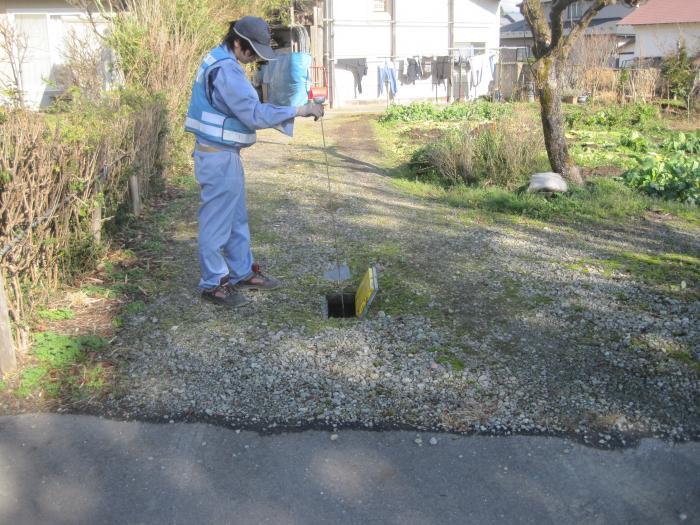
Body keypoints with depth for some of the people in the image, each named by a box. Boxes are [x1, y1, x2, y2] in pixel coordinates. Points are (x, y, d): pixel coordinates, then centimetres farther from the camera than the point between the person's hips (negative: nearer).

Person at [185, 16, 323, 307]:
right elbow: (254, 114, -26)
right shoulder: (225, 69, -21)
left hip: (225, 154, 11)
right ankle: (213, 284, 13)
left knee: (237, 218, 18)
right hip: (219, 157, -11)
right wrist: (300, 110, -22)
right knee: (217, 221, 0)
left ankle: (243, 274, 30)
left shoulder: (221, 60, 12)